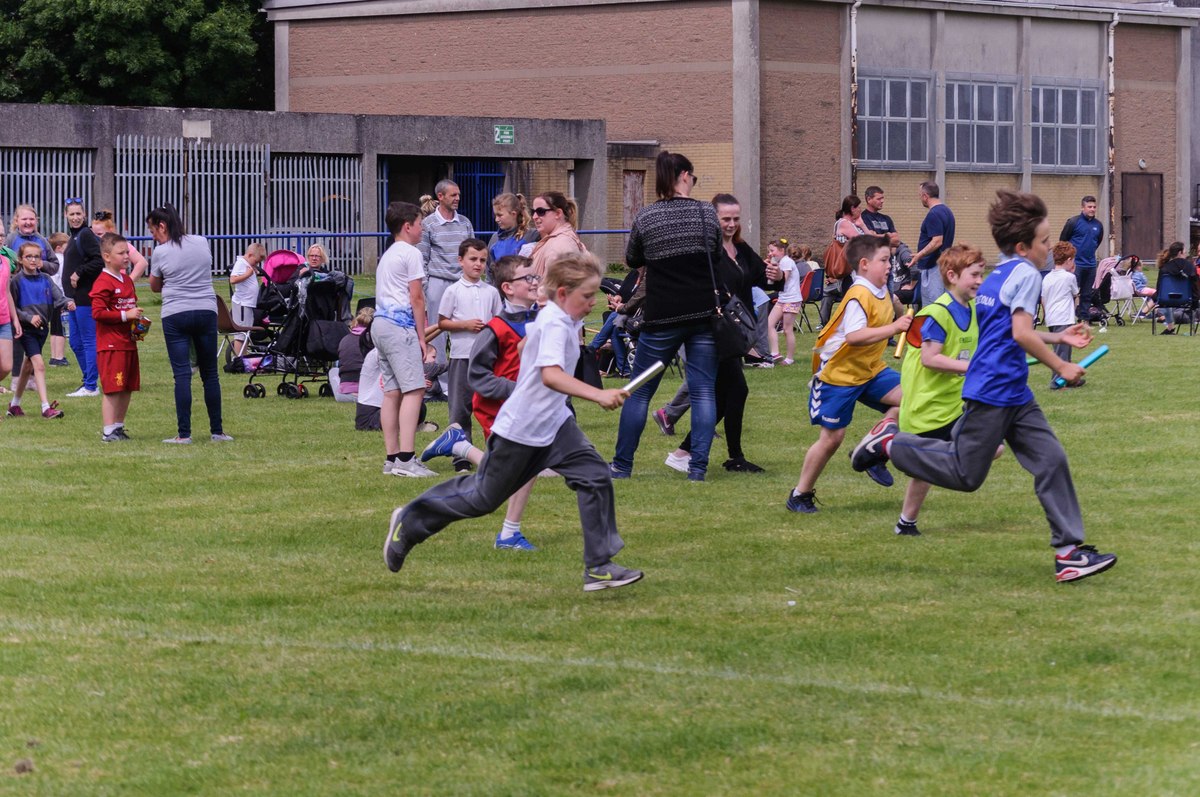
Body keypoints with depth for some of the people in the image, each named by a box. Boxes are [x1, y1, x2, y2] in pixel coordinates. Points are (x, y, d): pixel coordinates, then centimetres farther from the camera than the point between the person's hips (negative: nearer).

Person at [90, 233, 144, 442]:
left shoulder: (127, 280, 16)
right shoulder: (103, 283, -12)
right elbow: (98, 312, -20)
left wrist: (138, 321, 10)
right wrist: (125, 315, -21)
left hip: (128, 343, 9)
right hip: (111, 344, -9)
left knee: (128, 388, 11)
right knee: (112, 389, -8)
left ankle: (118, 426, 20)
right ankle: (108, 431, -4)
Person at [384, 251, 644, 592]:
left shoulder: (563, 319, 5)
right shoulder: (555, 324, -24)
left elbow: (525, 341, 26)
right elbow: (551, 374, -42)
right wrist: (598, 395, -50)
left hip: (553, 423, 9)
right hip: (519, 429, -9)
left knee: (595, 477, -7)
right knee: (484, 496, 6)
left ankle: (599, 566, -4)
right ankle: (410, 521, 25)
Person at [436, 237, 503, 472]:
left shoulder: (491, 292, 8)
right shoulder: (453, 291, -1)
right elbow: (442, 323, 0)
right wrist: (466, 324, -13)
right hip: (462, 355, -3)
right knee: (460, 407, -1)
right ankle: (461, 457, 3)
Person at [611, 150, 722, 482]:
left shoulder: (646, 217, -5)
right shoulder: (707, 213, -2)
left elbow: (632, 260, 10)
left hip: (661, 318, -1)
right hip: (703, 314, 1)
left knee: (640, 392, 9)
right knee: (703, 391, 5)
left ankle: (622, 464, 13)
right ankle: (698, 465, -1)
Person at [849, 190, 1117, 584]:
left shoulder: (996, 277, 16)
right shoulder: (1026, 274, -13)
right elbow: (1021, 333, -23)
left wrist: (1057, 337, 27)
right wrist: (1060, 366, -15)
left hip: (1014, 395, 10)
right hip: (992, 392, -10)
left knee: (1052, 460, 2)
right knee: (965, 475, -2)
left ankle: (1069, 551, 0)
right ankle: (890, 443, 12)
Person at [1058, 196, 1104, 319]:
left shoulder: (1098, 225, 8)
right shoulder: (1073, 222, -7)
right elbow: (1062, 240, 0)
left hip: (1091, 265, 5)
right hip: (1075, 263, -5)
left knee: (1087, 294, 8)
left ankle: (1083, 317, 15)